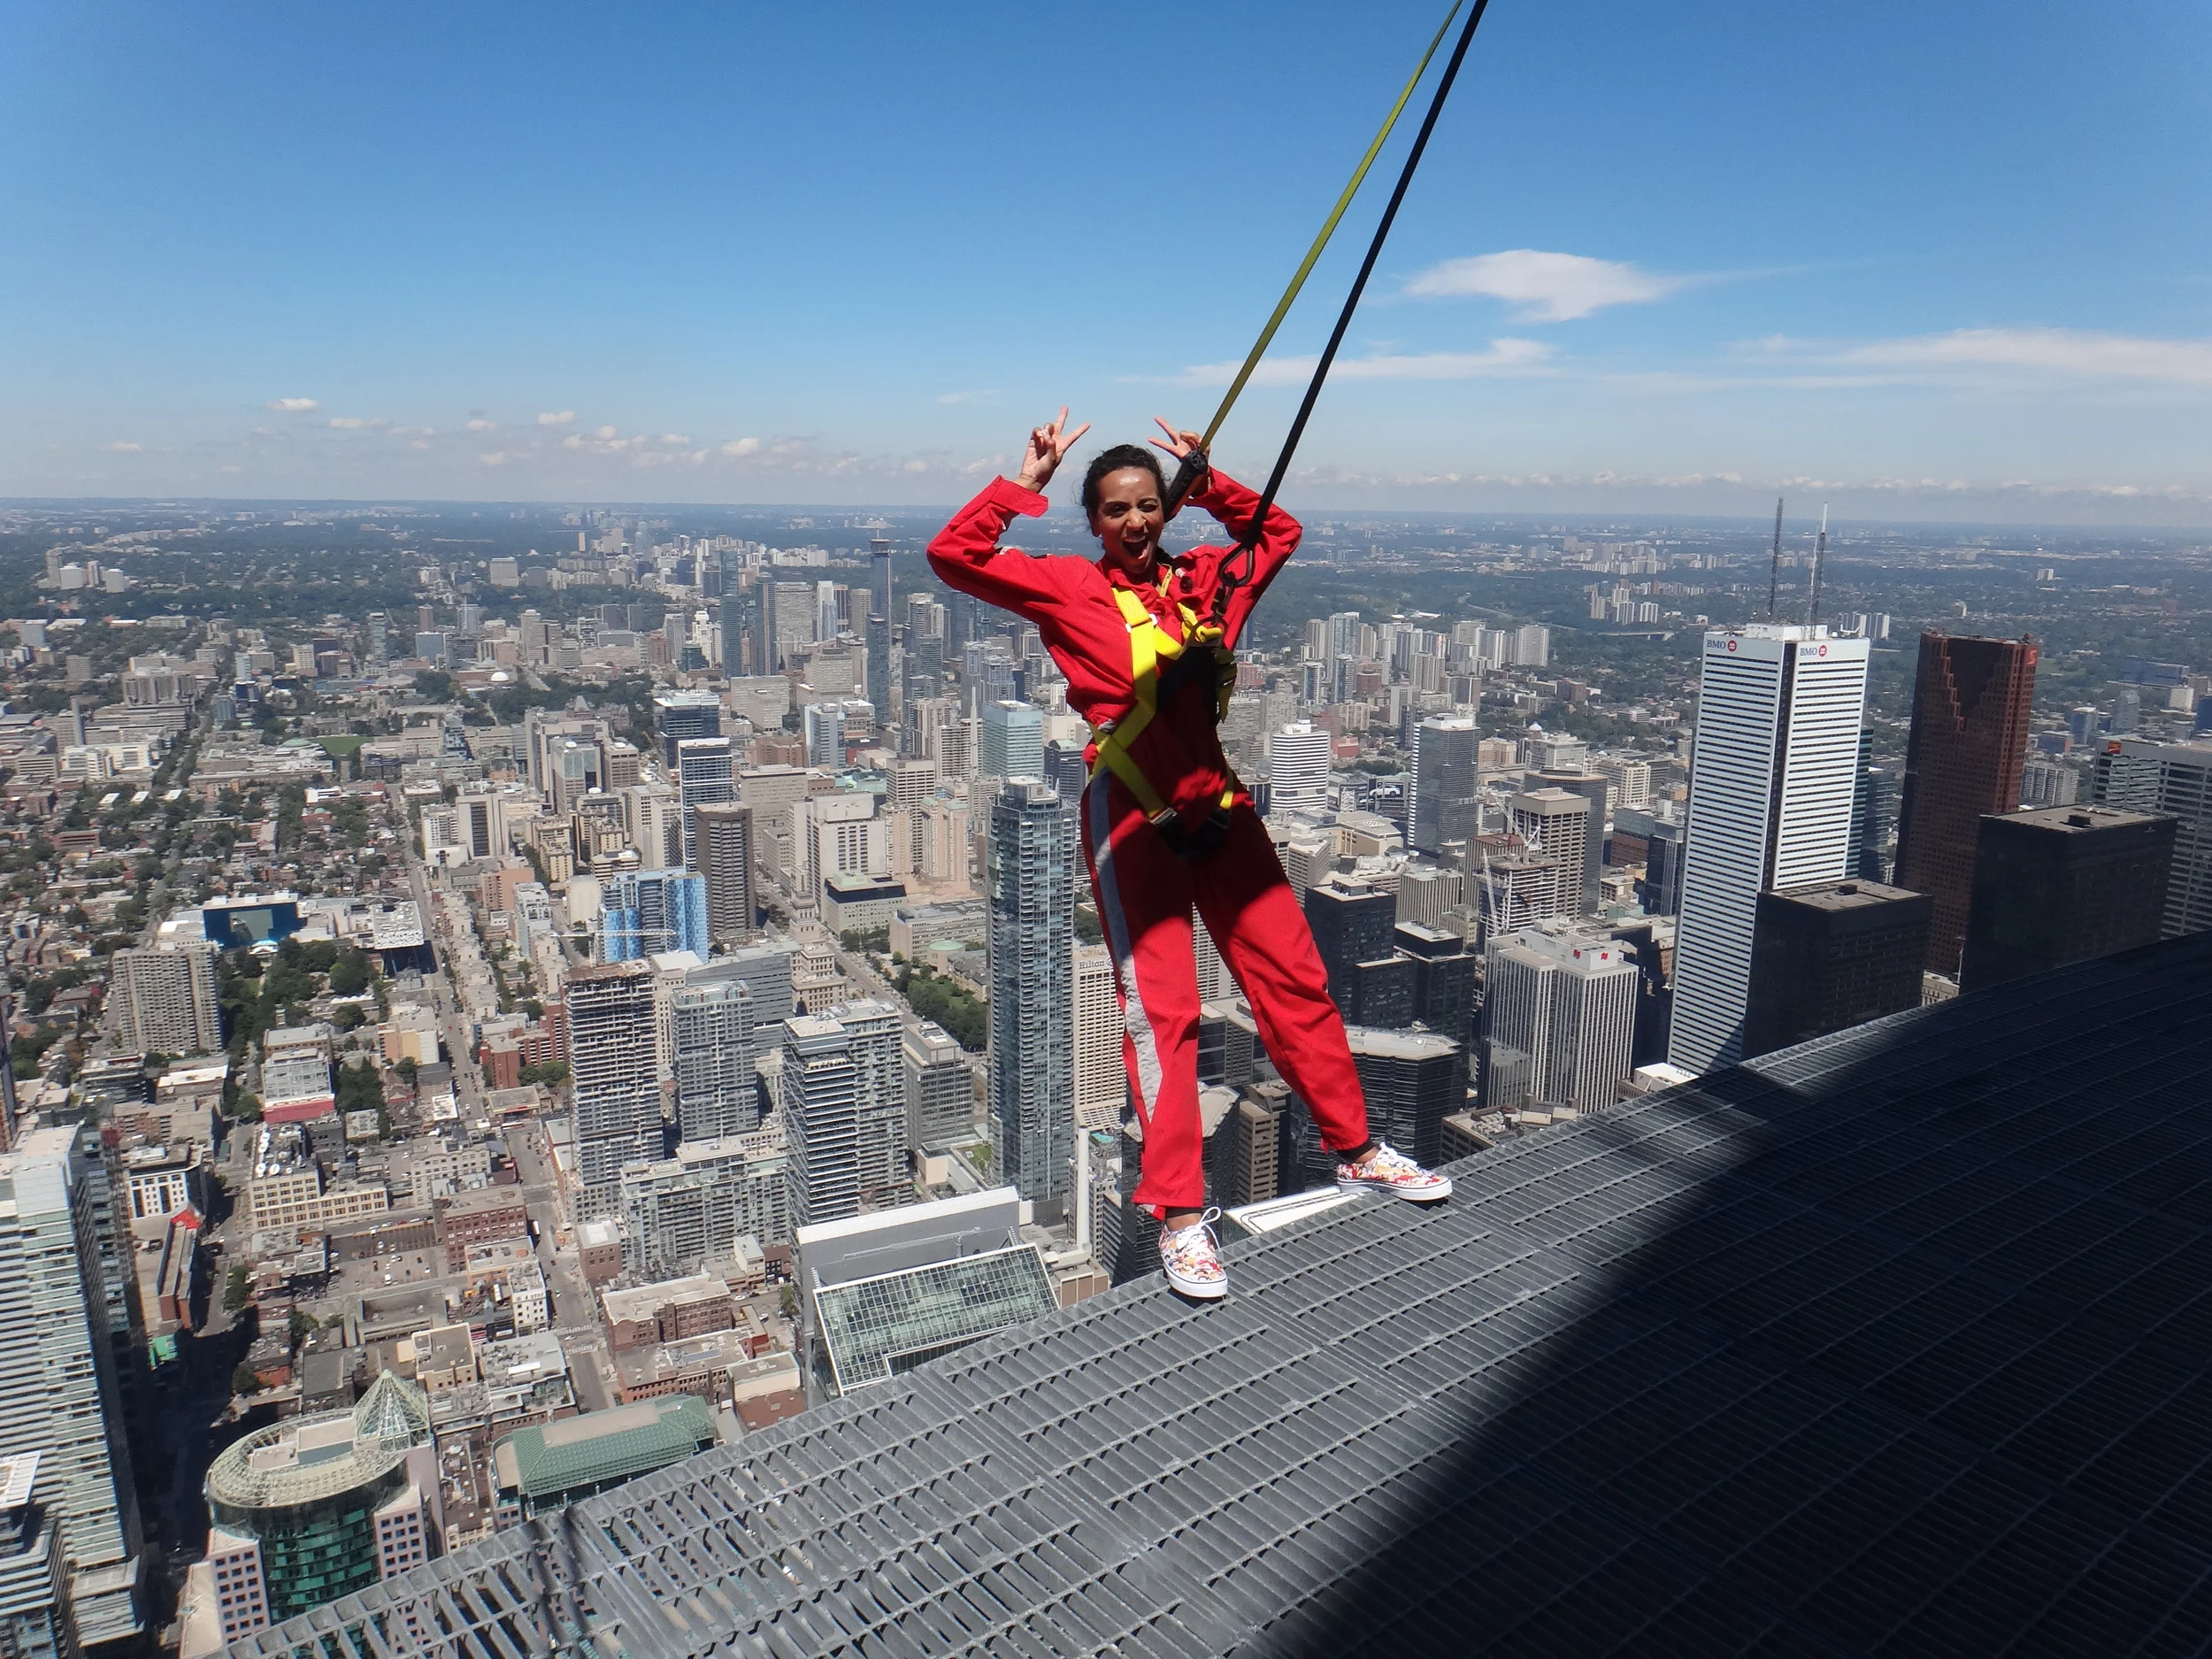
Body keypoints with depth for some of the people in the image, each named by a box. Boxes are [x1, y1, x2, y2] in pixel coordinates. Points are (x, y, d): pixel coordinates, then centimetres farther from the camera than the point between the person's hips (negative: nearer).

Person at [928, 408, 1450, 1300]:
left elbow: (1278, 532, 28)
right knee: (1161, 1010, -5)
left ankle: (1355, 1150, 25)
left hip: (1216, 803, 5)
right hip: (1131, 814, -4)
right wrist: (1026, 482, -5)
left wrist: (1207, 481, 16)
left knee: (1295, 978, 8)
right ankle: (1180, 1215, 4)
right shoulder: (1066, 587, 1)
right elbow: (954, 555, -5)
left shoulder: (1203, 578, 11)